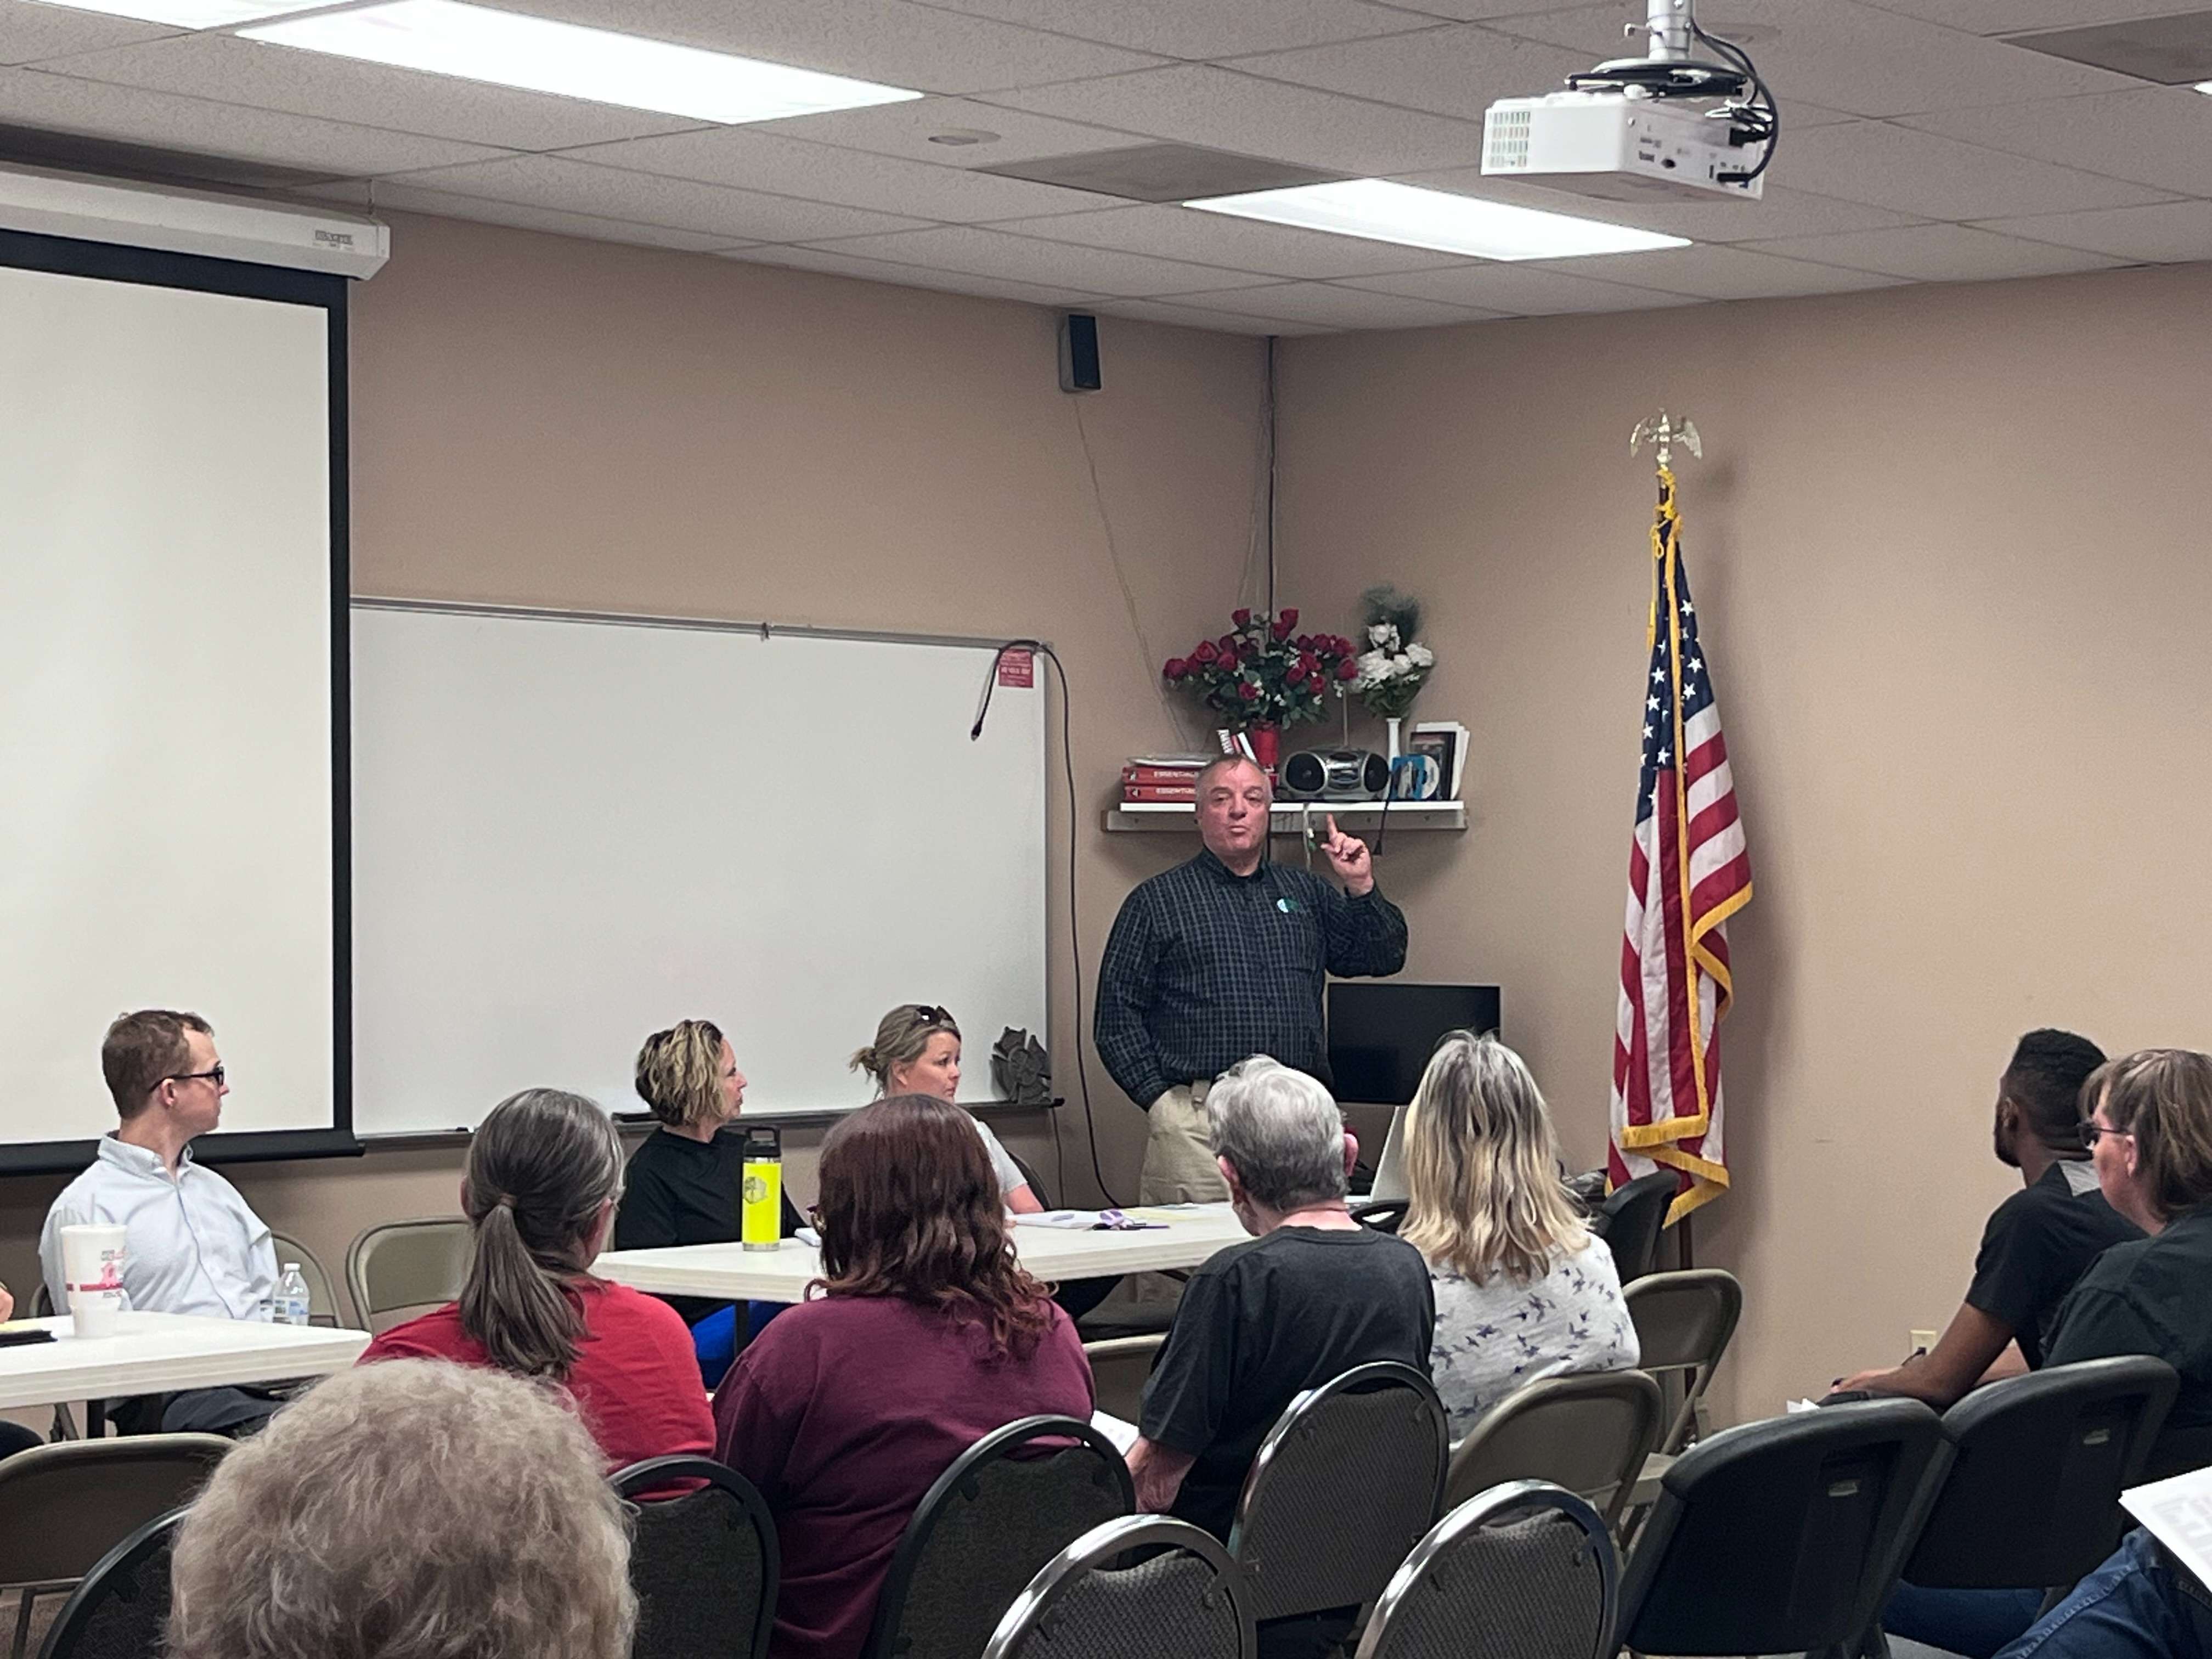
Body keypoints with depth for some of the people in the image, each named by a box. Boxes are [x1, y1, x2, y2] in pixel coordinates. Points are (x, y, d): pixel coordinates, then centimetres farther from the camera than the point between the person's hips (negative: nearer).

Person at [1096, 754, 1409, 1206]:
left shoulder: (1305, 893, 19)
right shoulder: (1157, 901, 8)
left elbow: (1384, 958, 17)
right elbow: (1117, 1017, 4)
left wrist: (1361, 888, 3)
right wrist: (1160, 1098, -6)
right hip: (1196, 1120, -3)